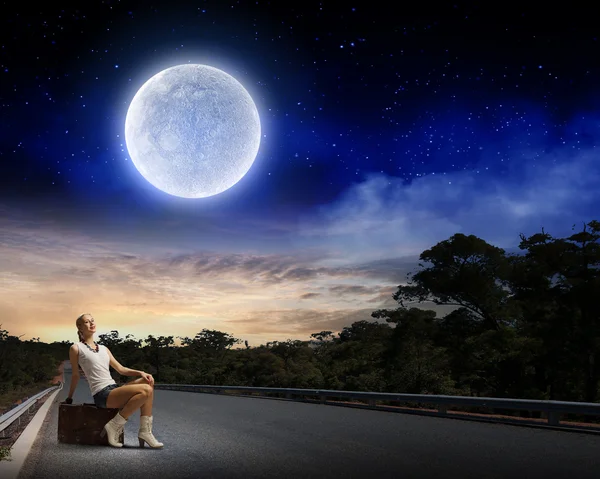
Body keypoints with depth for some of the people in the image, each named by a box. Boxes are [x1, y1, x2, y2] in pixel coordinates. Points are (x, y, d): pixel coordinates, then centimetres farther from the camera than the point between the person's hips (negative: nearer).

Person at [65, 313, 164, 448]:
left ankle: (145, 431, -8)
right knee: (145, 390, -26)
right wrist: (69, 398, 13)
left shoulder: (104, 349, 20)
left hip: (114, 389, 7)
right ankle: (115, 426, -14)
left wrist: (141, 373, 2)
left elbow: (120, 369, 17)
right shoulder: (76, 348, 2)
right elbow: (75, 375, 9)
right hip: (102, 395, -7)